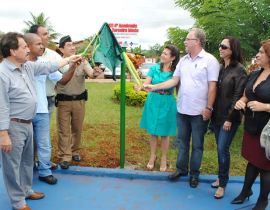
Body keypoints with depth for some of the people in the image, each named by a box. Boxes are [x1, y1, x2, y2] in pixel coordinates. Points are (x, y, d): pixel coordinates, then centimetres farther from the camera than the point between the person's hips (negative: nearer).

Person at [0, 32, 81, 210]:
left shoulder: (27, 66, 4)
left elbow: (48, 67, 20)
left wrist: (69, 60, 24)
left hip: (27, 123, 9)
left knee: (27, 160, 22)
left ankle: (27, 190, 41)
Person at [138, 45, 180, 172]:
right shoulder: (154, 68, -1)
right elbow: (146, 84, -7)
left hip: (167, 104, -2)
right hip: (153, 102, 2)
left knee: (164, 133, 8)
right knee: (153, 132, 11)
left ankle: (163, 159, 26)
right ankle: (152, 156, 30)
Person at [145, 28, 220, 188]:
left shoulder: (210, 60, -10)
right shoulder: (183, 60, 8)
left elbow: (212, 87, -12)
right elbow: (174, 80, 9)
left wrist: (209, 108, -15)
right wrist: (154, 87, 1)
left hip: (199, 112, -5)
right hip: (182, 110, 6)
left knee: (197, 145, 9)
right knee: (182, 142, 17)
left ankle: (194, 174, 24)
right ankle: (181, 169, 32)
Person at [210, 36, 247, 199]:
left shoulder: (239, 70, -11)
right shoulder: (220, 67, 8)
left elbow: (238, 96, -13)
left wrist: (230, 118, -15)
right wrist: (211, 111, 7)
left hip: (230, 118, -6)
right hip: (217, 116, 6)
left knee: (223, 150, -4)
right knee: (220, 148, 14)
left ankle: (222, 184, 12)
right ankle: (222, 177, 30)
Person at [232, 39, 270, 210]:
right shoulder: (254, 75, 6)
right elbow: (246, 96, 17)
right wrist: (240, 102, -4)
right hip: (251, 127, 6)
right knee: (252, 160, 21)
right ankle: (246, 190, 40)